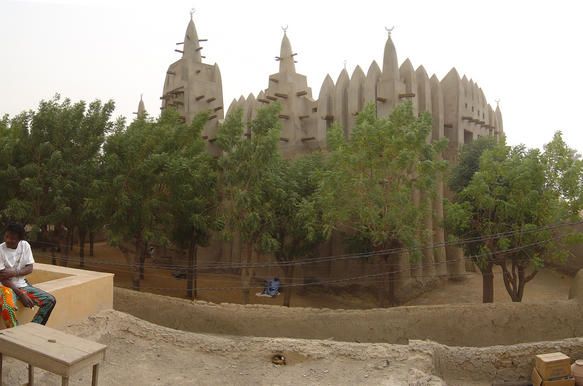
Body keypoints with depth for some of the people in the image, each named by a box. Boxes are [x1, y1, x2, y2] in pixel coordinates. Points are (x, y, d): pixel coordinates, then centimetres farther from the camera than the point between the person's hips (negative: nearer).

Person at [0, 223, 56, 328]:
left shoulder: (25, 245, -1)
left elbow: (30, 268, -1)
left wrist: (13, 273, -20)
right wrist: (21, 294, -20)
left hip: (23, 285, 5)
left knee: (50, 300, -10)